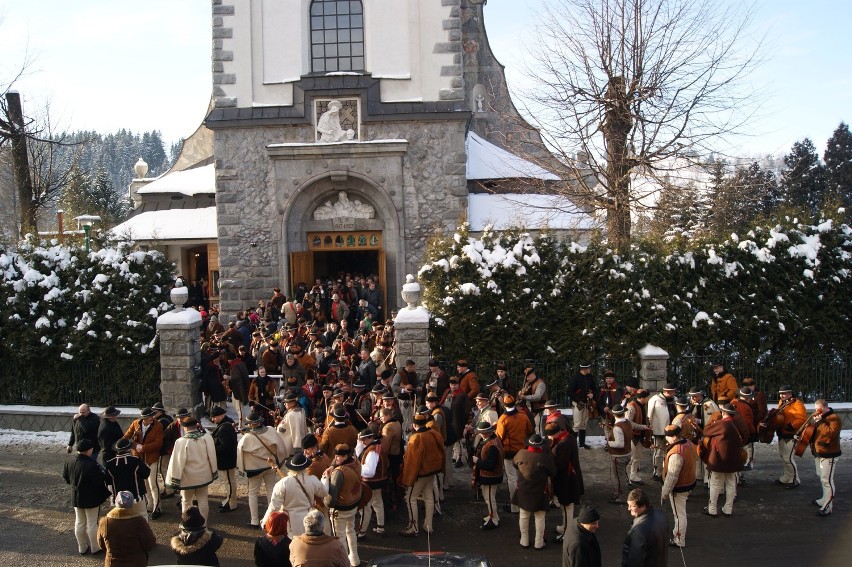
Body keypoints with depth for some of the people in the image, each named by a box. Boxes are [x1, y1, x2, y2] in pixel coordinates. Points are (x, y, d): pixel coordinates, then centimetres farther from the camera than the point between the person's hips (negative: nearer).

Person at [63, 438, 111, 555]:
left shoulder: (69, 463, -5)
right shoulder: (92, 465, -27)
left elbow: (66, 478, 8)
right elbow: (99, 481, -23)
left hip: (76, 498, 6)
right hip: (91, 498, -6)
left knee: (79, 523, 17)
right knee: (92, 523, 7)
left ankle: (82, 548, 28)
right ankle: (95, 548, 18)